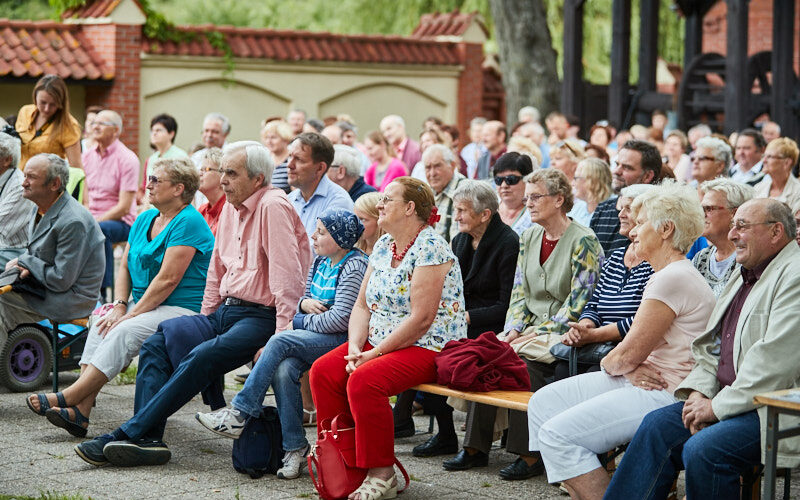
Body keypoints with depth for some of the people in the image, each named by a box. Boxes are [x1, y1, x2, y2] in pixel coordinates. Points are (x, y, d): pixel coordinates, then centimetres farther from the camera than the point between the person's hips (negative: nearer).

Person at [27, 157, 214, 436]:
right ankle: (80, 412, -27)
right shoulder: (144, 219, 17)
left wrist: (132, 314, -18)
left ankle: (69, 398, -28)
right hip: (144, 305, 8)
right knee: (101, 325, -17)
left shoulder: (187, 223, -12)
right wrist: (120, 305, -3)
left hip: (184, 309, -8)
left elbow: (168, 279, -18)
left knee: (124, 331, -29)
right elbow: (124, 266, 15)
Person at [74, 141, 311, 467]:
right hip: (225, 312, 10)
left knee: (201, 358, -29)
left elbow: (288, 278, -17)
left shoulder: (273, 207, -12)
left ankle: (127, 434, -28)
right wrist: (204, 321, 18)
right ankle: (147, 439, -19)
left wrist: (281, 338, -22)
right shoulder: (231, 208, 16)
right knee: (156, 344, -7)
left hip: (260, 318, -9)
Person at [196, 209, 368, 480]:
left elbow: (341, 319, -19)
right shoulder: (321, 261, 15)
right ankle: (295, 447, -20)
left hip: (340, 340, -7)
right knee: (283, 369, -24)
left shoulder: (354, 267, -11)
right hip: (313, 337, 7)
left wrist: (307, 321, -6)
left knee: (280, 341, -26)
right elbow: (304, 298, 26)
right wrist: (304, 304, 2)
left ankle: (240, 413, -20)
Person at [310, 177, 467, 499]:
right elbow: (362, 306, 12)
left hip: (429, 348, -9)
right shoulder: (383, 246, 13)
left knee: (363, 380, -30)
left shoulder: (430, 248, -15)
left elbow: (421, 318, -21)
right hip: (379, 341, 9)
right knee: (323, 371, -8)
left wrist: (375, 353, -19)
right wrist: (355, 348, -6)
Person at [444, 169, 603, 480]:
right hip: (531, 328, 7)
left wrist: (537, 333, -18)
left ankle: (530, 455, -25)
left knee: (523, 360, -32)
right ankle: (476, 448, -17)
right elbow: (519, 292, 14)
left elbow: (578, 304, -14)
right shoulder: (529, 238, 14)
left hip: (564, 334, -7)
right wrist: (513, 329, -4)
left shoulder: (583, 241, -9)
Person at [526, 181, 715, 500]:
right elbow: (636, 352, 17)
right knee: (543, 402, 7)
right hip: (643, 381, 11)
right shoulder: (665, 275, 17)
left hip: (663, 393, -11)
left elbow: (628, 354, -17)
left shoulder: (673, 279, -18)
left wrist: (610, 363, 4)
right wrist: (632, 368, -5)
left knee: (557, 434, -18)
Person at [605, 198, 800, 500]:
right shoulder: (743, 277, 18)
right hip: (727, 397, 9)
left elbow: (775, 359, -23)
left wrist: (718, 407, -18)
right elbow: (712, 348, 19)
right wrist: (699, 392, -1)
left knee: (702, 449, -27)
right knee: (658, 425, -5)